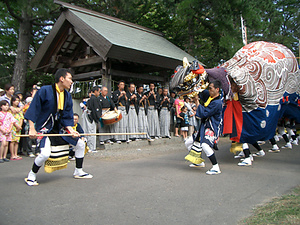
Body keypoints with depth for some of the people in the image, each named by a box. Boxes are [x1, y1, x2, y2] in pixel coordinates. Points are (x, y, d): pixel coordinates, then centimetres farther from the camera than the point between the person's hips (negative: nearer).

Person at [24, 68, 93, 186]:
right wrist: (32, 129, -19)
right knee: (45, 153, -26)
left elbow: (67, 117, 5)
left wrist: (71, 130, -10)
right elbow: (33, 110, -14)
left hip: (60, 128, 7)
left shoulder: (67, 95, 3)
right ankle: (31, 175, 4)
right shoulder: (45, 91, -16)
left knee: (80, 144, 6)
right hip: (45, 128, -7)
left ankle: (78, 172, 24)